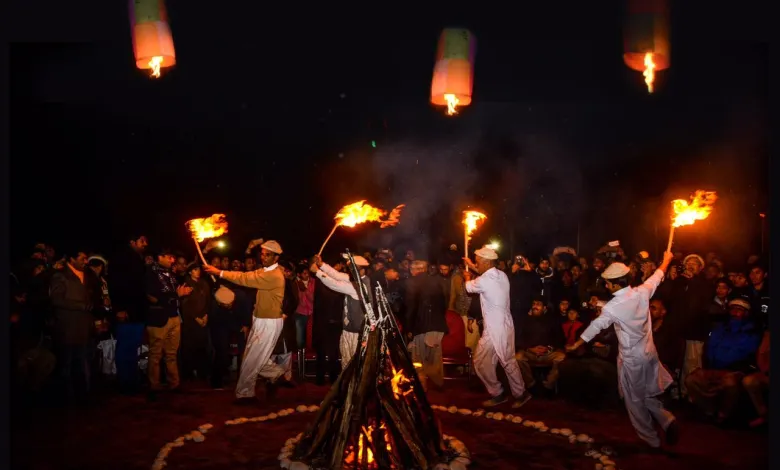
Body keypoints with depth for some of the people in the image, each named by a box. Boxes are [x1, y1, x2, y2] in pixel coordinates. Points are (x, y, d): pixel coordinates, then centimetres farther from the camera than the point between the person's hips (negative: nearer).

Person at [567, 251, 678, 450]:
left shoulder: (613, 307, -21)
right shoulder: (642, 292, -9)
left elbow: (595, 326, -9)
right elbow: (657, 276, 11)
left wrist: (576, 344, 5)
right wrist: (666, 260, 30)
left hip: (631, 358, -6)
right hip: (649, 352, 6)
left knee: (635, 401, 11)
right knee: (646, 396, 22)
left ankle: (651, 439, 21)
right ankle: (667, 419, 4)